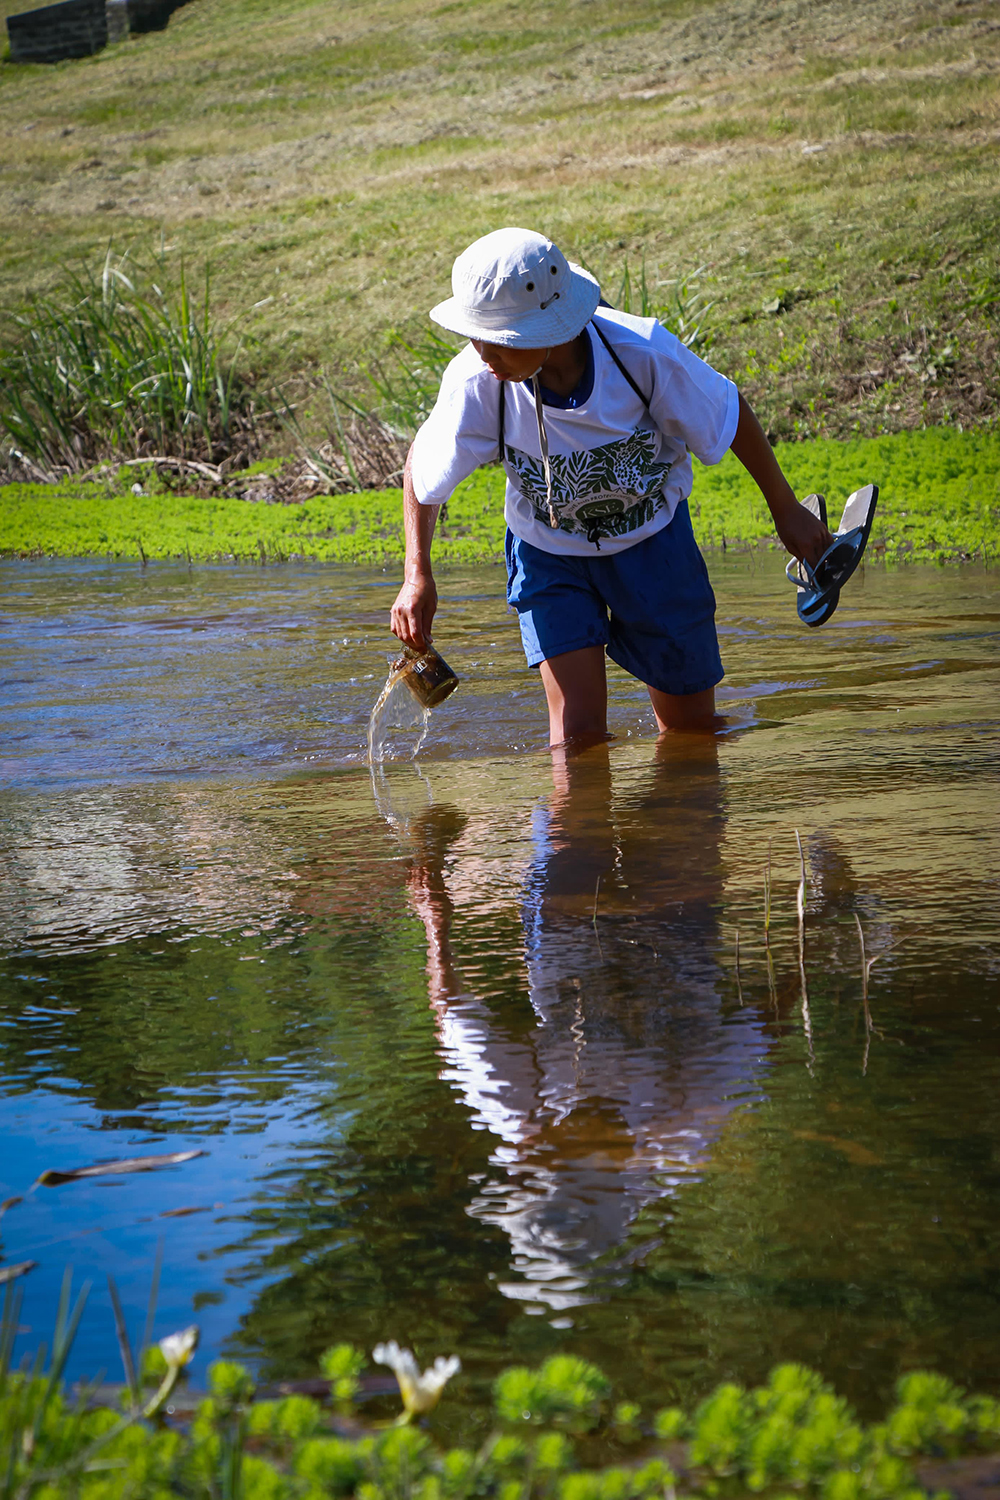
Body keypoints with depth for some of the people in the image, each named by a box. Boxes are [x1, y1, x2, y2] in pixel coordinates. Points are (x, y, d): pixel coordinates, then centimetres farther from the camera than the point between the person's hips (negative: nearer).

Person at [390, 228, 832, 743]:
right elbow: (422, 468, -8)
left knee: (691, 727, 12)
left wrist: (785, 509, -1)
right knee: (577, 733, -13)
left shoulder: (642, 352, -33)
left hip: (651, 540, 0)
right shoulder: (474, 382, -30)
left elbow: (729, 412, -13)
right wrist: (417, 575, -18)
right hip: (549, 555, 0)